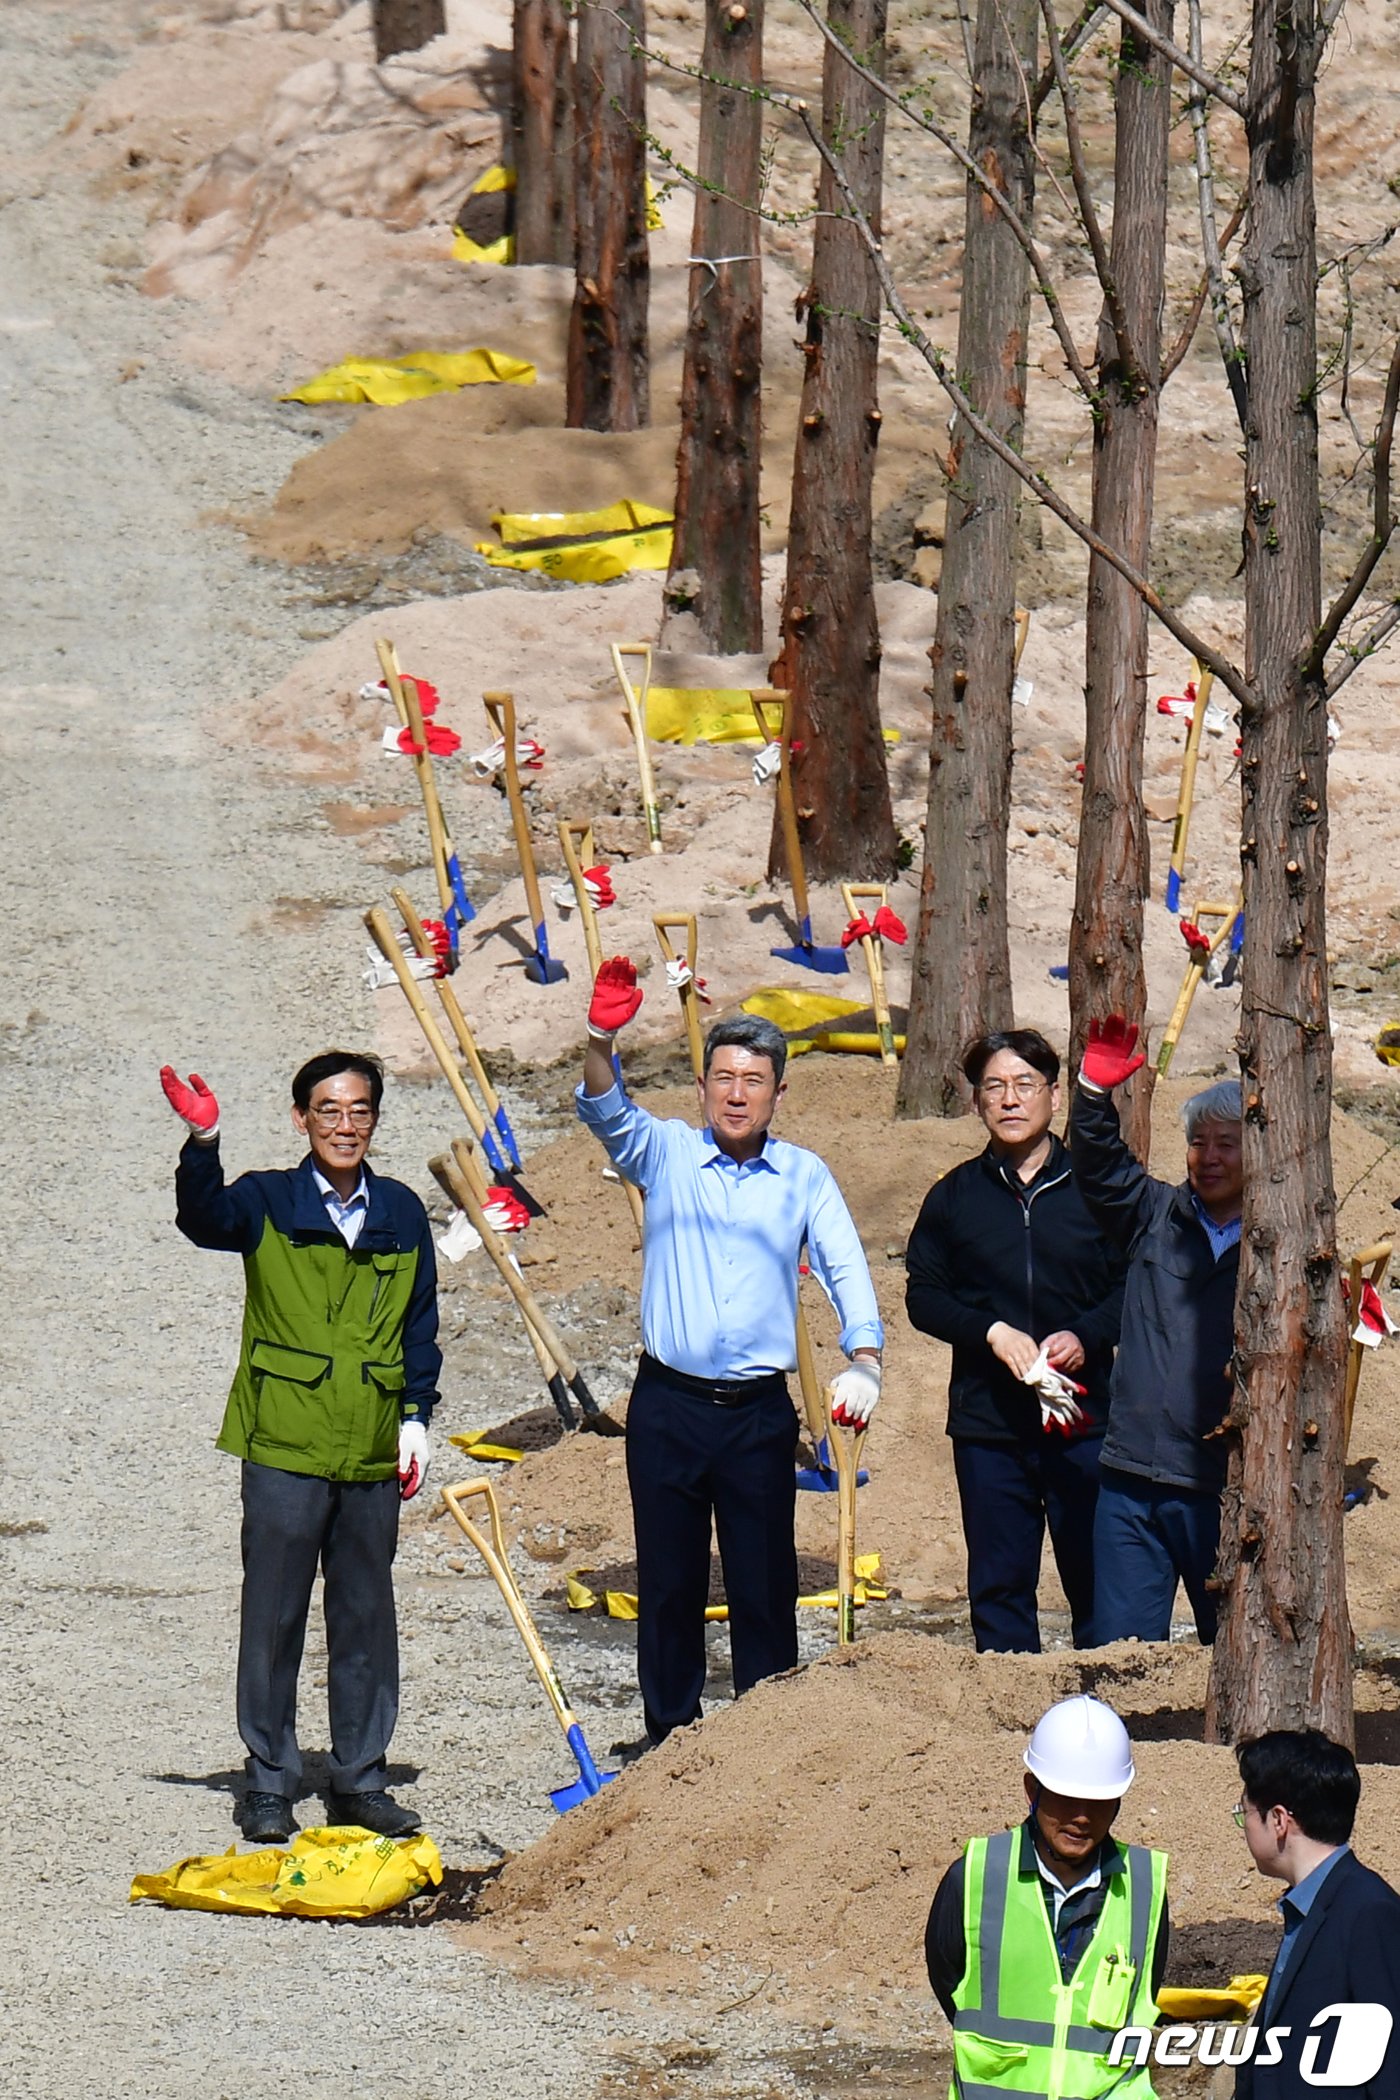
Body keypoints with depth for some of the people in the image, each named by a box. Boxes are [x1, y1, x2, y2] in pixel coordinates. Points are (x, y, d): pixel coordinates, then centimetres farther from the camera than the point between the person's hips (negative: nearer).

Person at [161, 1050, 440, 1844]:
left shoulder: (401, 1213, 9)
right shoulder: (268, 1204, -1)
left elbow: (421, 1325, 14)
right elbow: (206, 1218, -23)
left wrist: (416, 1417, 5)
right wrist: (204, 1141, -40)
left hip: (373, 1453, 3)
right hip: (284, 1449, -3)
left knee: (367, 1617, 9)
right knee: (273, 1618, 1)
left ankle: (362, 1779, 18)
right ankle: (269, 1782, 8)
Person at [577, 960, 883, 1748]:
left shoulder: (805, 1177, 6)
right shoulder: (666, 1153, 5)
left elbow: (846, 1267, -2)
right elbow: (606, 1113, -13)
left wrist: (865, 1359, -20)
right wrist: (602, 1041, -34)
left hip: (759, 1411, 0)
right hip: (669, 1406, 0)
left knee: (766, 1584, 2)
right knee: (669, 1582, 6)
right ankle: (672, 1736, 14)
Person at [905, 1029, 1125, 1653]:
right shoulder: (954, 1197, 8)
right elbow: (923, 1296, 5)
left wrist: (1087, 1336, -13)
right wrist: (991, 1331, -11)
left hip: (1084, 1422, -1)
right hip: (988, 1427, 1)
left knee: (1096, 1584, 0)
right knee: (999, 1590, 4)